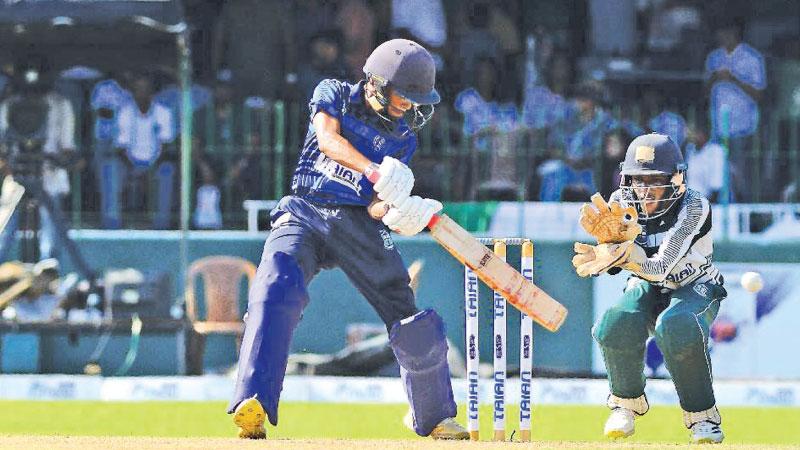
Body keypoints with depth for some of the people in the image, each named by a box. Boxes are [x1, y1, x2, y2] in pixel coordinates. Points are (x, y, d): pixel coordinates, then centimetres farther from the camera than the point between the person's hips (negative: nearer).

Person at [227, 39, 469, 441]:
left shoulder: (403, 137, 11)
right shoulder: (335, 95, 6)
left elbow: (378, 206, 1)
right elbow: (328, 140, -14)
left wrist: (397, 212, -23)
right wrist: (375, 171, -29)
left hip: (360, 225, 3)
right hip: (305, 215, -3)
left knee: (413, 325, -1)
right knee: (277, 288, -31)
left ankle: (433, 417, 24)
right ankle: (253, 406, -42)